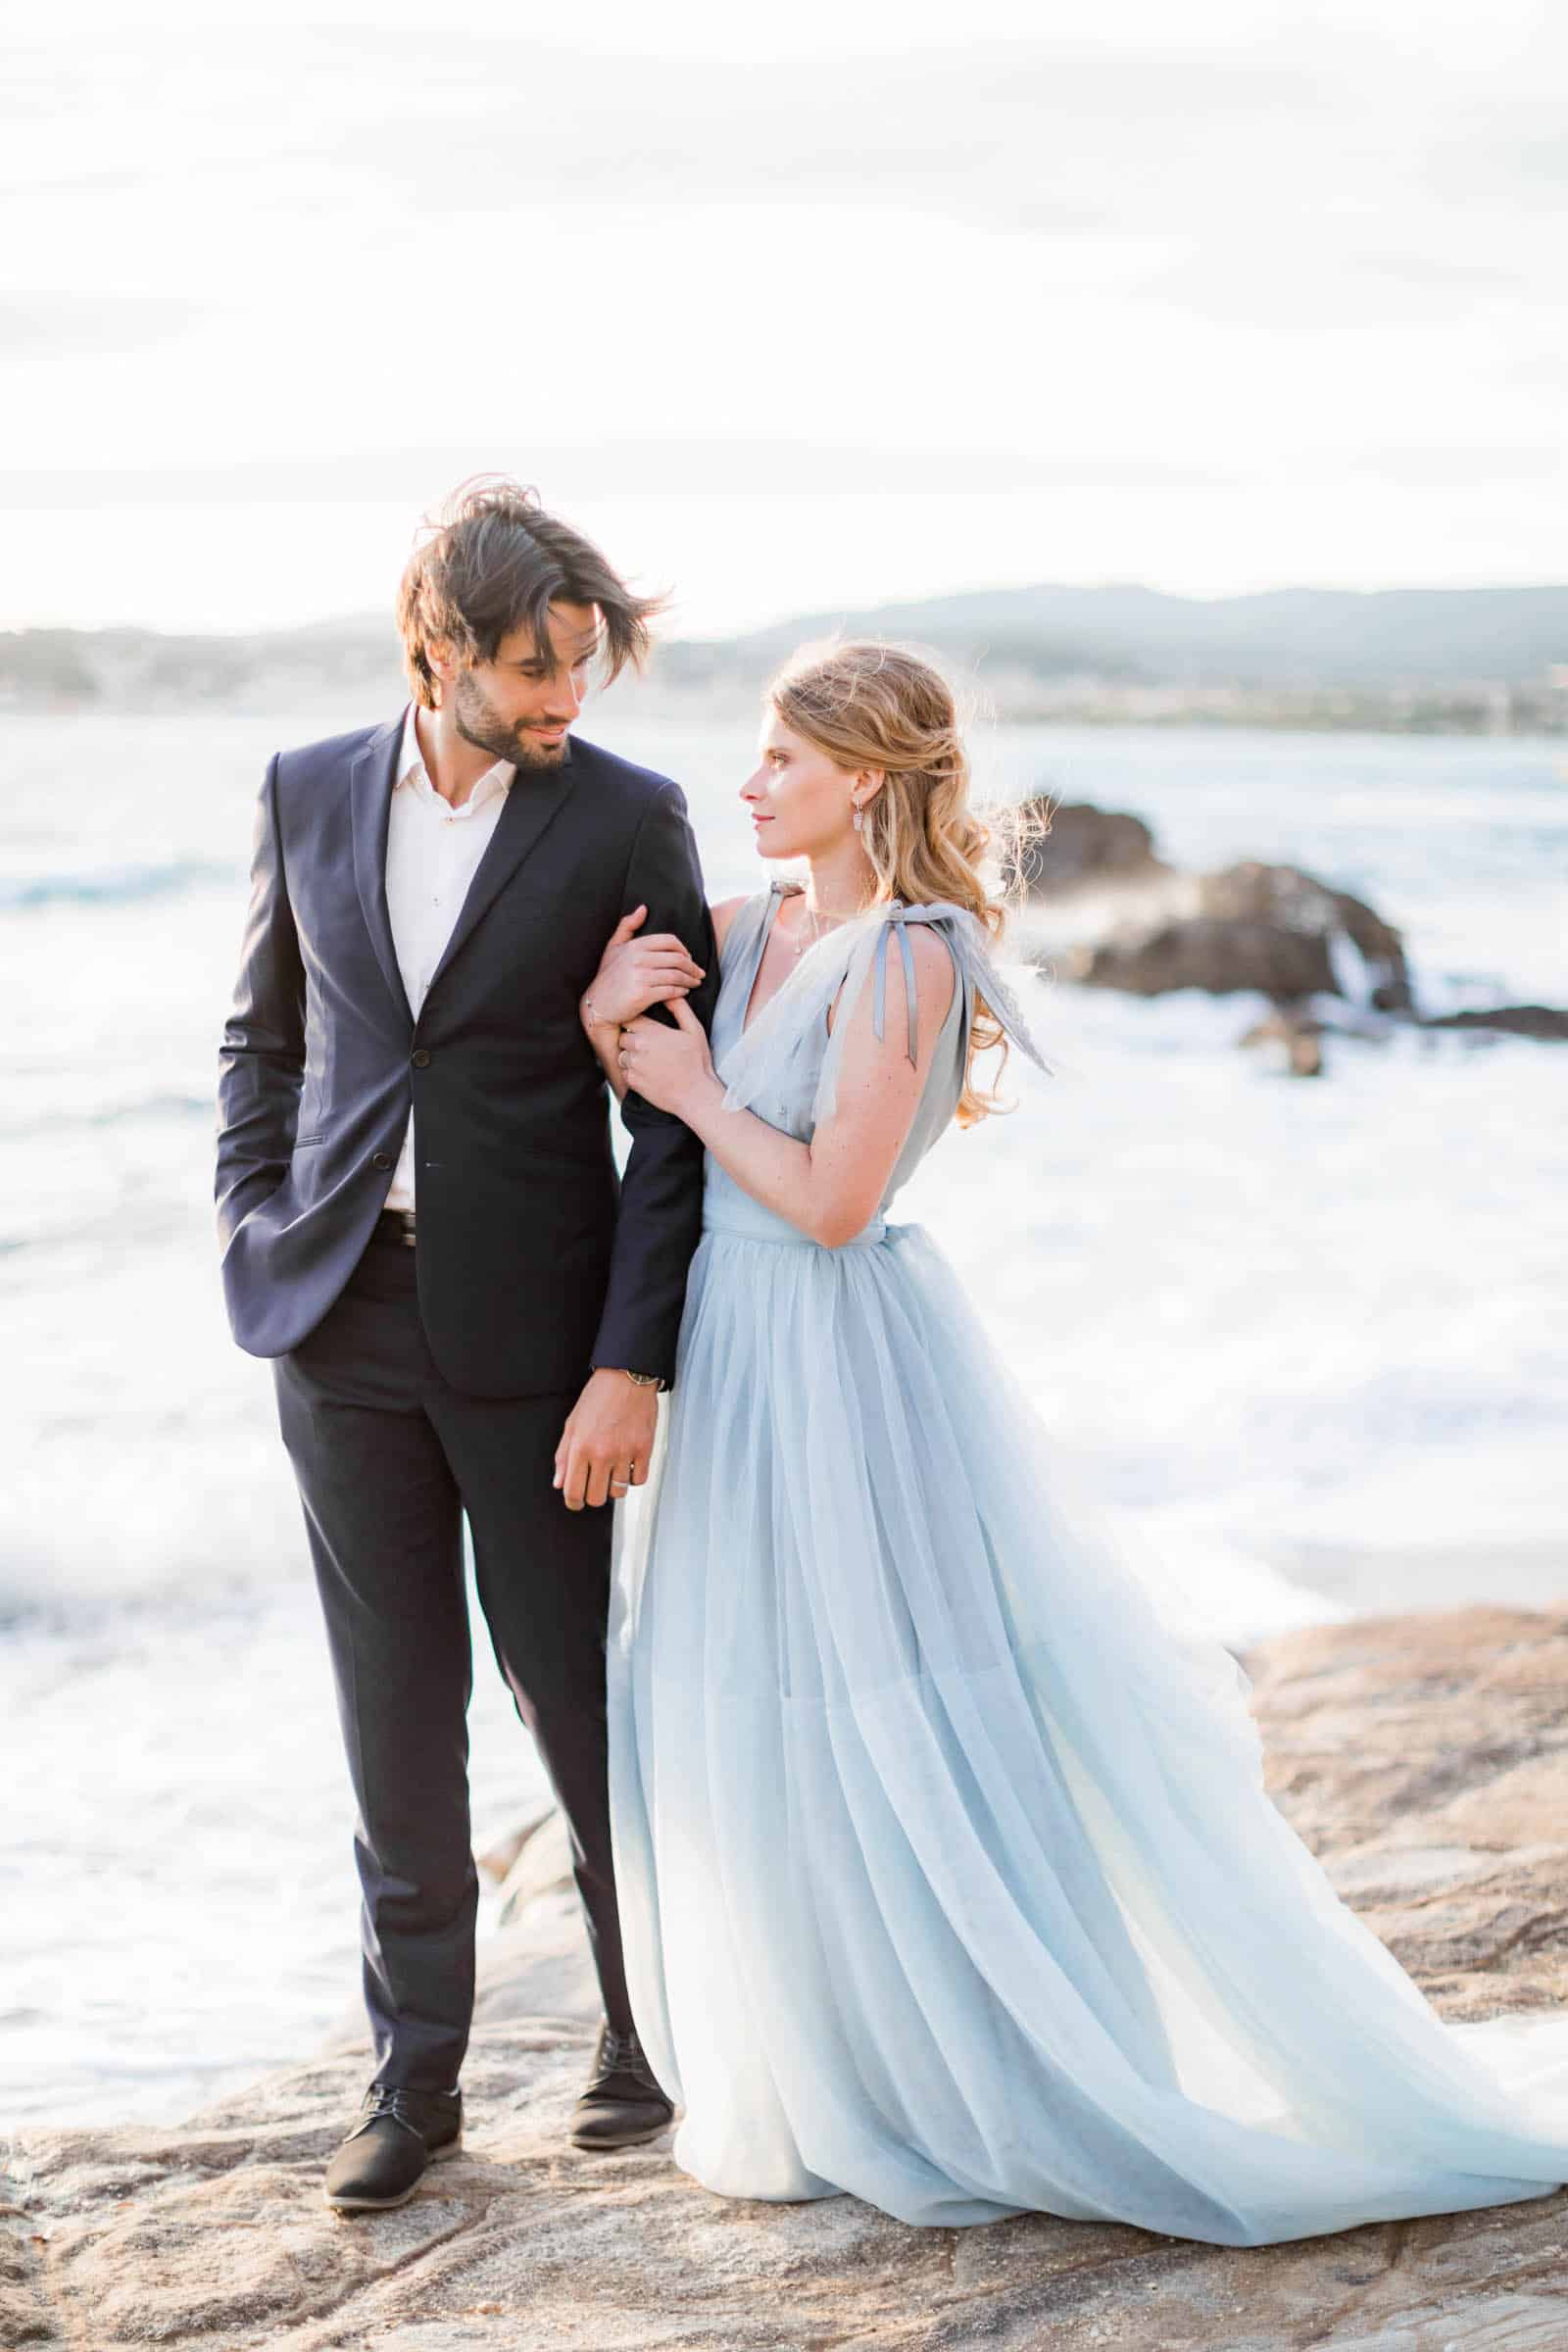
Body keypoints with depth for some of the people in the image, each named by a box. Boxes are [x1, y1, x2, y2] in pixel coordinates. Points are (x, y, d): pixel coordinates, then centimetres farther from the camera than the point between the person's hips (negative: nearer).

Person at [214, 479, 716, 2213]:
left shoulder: (627, 818, -6)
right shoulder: (308, 794, 5)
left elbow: (676, 1109, -7)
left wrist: (631, 1363, -13)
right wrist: (256, 1240, 3)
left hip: (531, 1328, -3)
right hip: (343, 1326, 3)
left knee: (572, 1689, 7)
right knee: (395, 1715, 9)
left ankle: (649, 2022, 29)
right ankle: (415, 2072, 22)